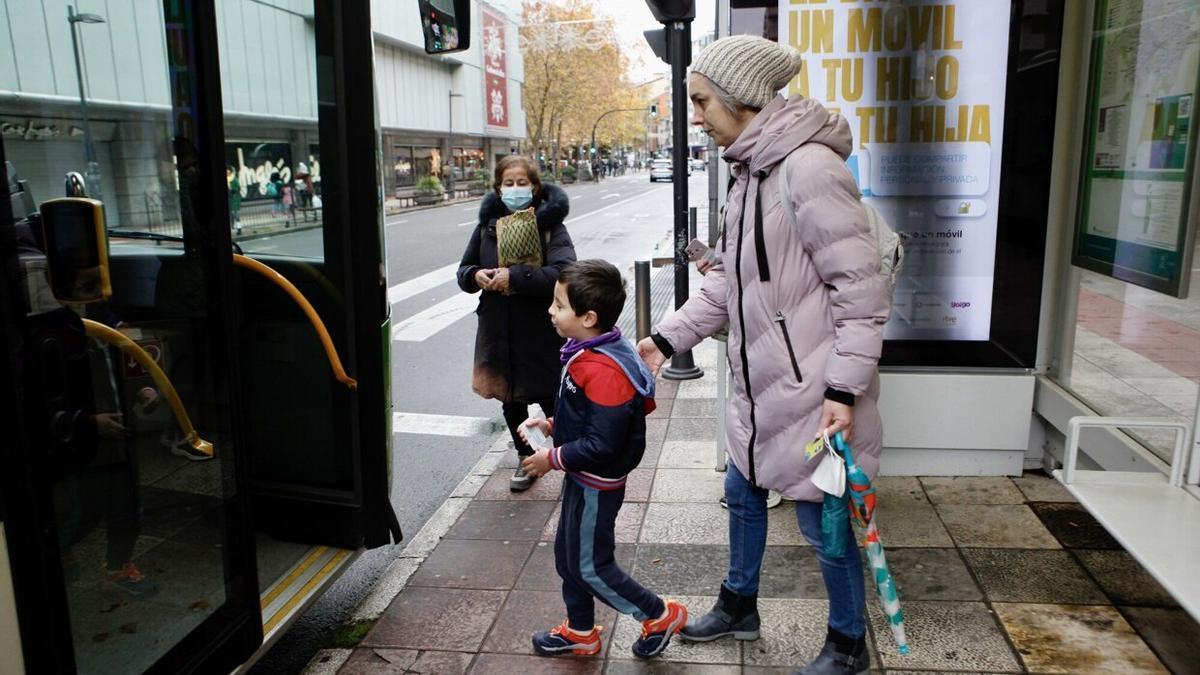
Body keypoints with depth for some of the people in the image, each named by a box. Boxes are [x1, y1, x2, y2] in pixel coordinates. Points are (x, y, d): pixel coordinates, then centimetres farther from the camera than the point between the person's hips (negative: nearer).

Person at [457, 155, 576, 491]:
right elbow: (463, 270, 13)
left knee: (550, 401, 6)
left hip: (540, 333, -5)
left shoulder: (550, 225, -9)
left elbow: (563, 273, -24)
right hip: (498, 331, 5)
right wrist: (476, 276, -11)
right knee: (511, 401, 18)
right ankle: (526, 459, 39)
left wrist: (515, 277, -29)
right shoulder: (488, 224, 5)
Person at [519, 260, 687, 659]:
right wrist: (551, 425, 5)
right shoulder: (589, 355, 1)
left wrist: (554, 458, -20)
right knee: (567, 555, 21)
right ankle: (580, 632, 39)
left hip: (596, 484, -10)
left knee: (590, 566, 6)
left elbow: (602, 444, -31)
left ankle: (661, 616, 24)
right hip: (582, 477, 10)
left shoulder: (603, 371, -31)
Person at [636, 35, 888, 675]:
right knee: (743, 491, 22)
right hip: (761, 384, 9)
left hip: (810, 391, -9)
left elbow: (861, 287, -21)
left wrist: (843, 390, -22)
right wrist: (667, 337, 9)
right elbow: (726, 279, 15)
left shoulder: (809, 168, -21)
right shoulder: (749, 171, 8)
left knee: (823, 522, 7)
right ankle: (738, 606, 45)